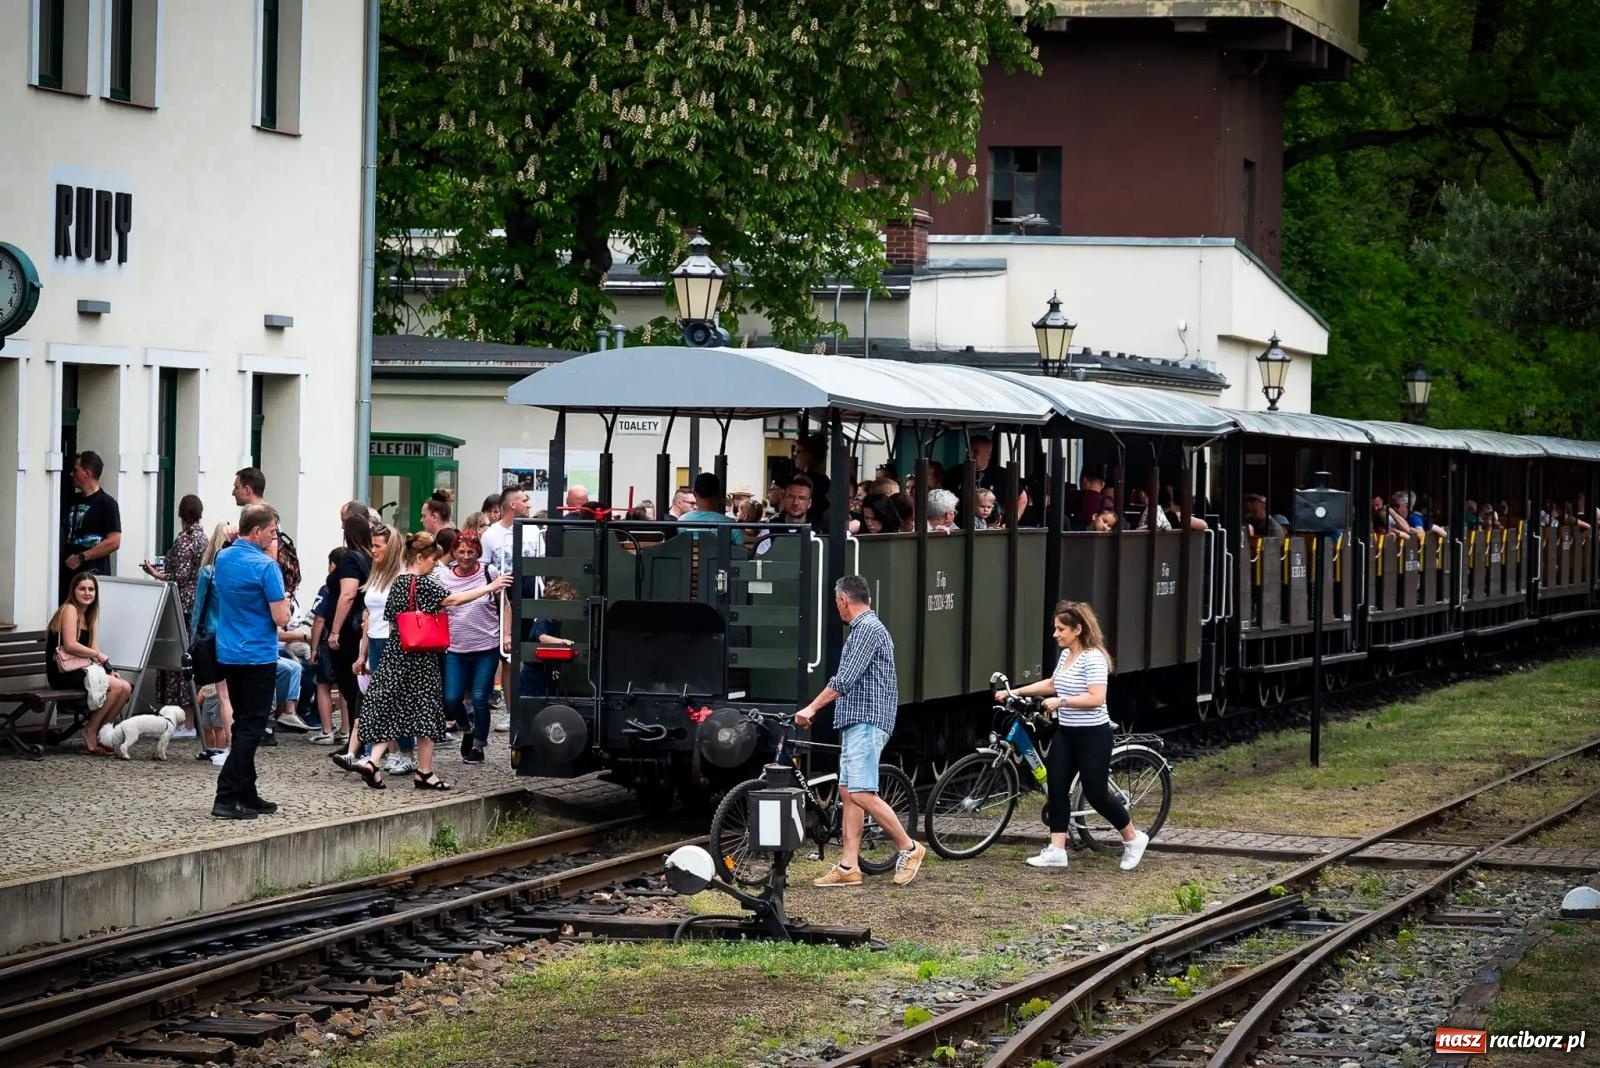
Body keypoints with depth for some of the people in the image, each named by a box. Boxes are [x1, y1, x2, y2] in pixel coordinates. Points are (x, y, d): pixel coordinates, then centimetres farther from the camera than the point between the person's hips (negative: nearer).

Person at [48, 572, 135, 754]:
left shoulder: (87, 615, 20)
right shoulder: (69, 610, -8)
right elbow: (70, 645, -19)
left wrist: (109, 670, 0)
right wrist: (97, 655, -8)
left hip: (79, 669, 9)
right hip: (64, 673, -9)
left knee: (126, 688, -7)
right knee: (117, 687, -21)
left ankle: (101, 733, -2)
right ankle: (90, 731, -10)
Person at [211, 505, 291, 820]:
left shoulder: (222, 559, 6)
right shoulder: (265, 566, -17)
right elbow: (281, 618, -18)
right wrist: (284, 600, 3)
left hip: (229, 654, 8)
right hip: (258, 656, -8)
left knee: (244, 725, 15)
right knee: (251, 728, -4)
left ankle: (246, 795, 18)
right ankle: (226, 797, -11)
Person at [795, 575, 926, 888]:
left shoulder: (868, 629, -13)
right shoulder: (864, 628, 19)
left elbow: (845, 679, -20)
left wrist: (811, 708, -19)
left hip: (866, 721, -11)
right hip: (855, 722, 11)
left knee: (861, 793, -14)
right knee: (848, 792, 6)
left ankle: (909, 848, -3)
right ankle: (848, 867, 4)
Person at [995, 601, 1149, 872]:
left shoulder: (1093, 658, -18)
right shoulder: (1066, 655, 9)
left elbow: (1096, 698, -25)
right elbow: (1052, 684, 24)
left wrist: (1061, 702, -25)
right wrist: (1016, 692, 18)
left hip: (1092, 735, -9)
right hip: (1066, 733, 9)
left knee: (1096, 792, -1)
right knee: (1057, 788, 2)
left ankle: (1133, 838, 18)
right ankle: (1056, 851, 4)